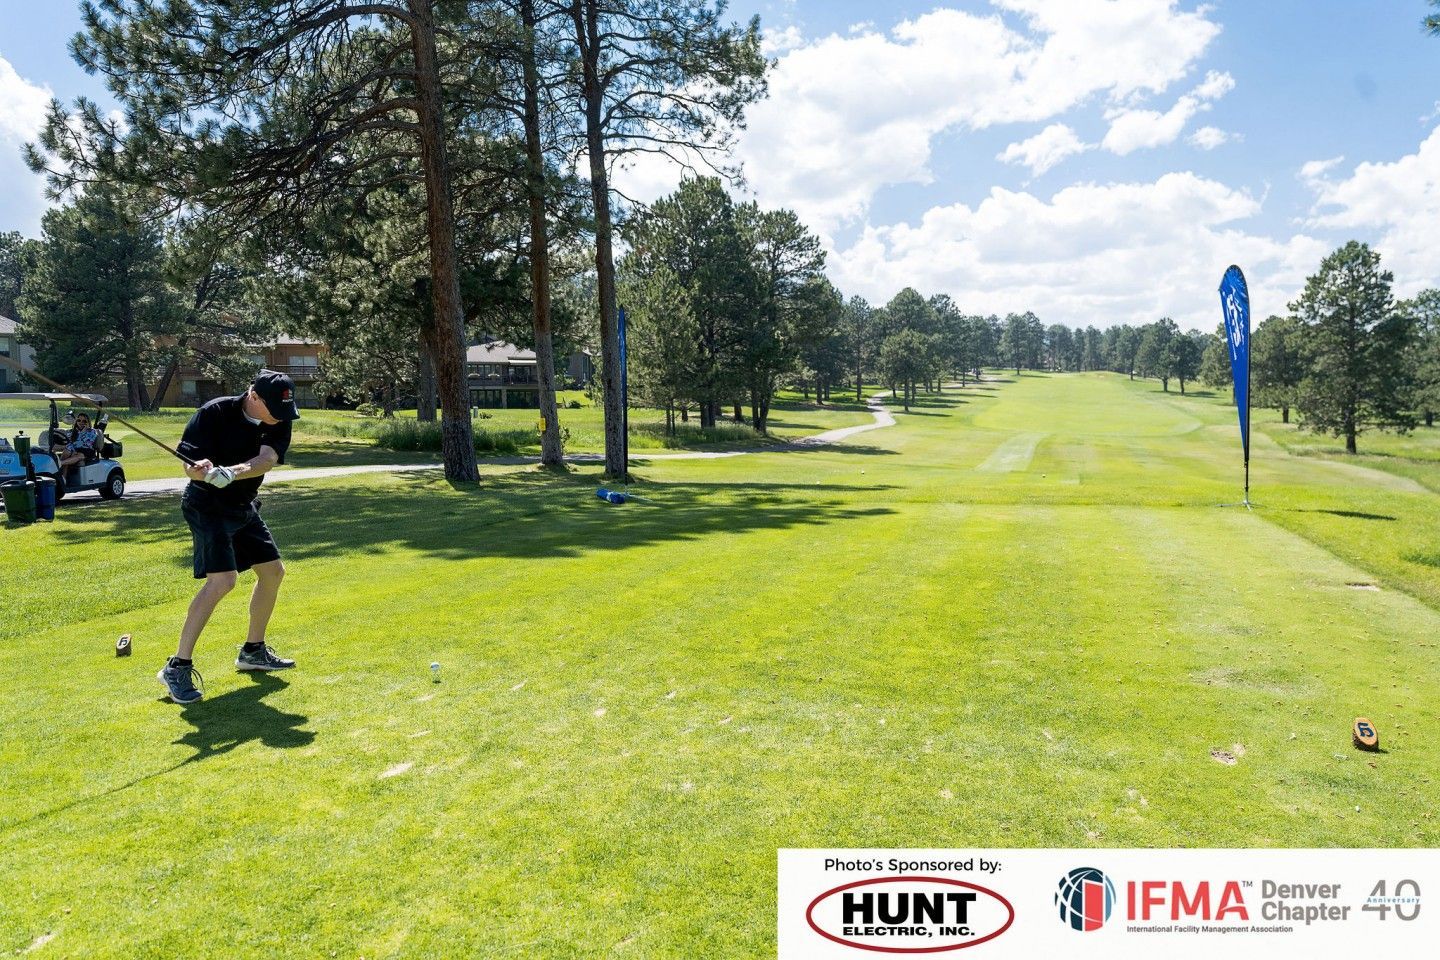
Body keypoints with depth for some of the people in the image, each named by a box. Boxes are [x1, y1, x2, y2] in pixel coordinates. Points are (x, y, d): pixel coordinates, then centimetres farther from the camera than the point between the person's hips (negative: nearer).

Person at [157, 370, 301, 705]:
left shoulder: (279, 423, -8)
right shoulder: (215, 413, -21)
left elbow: (266, 460, -25)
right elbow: (189, 467, -22)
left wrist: (230, 472, -44)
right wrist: (202, 470, -46)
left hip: (243, 507, 7)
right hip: (207, 505, -7)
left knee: (273, 571, 13)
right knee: (222, 579, -22)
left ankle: (253, 651, 30)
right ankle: (178, 666, -15)